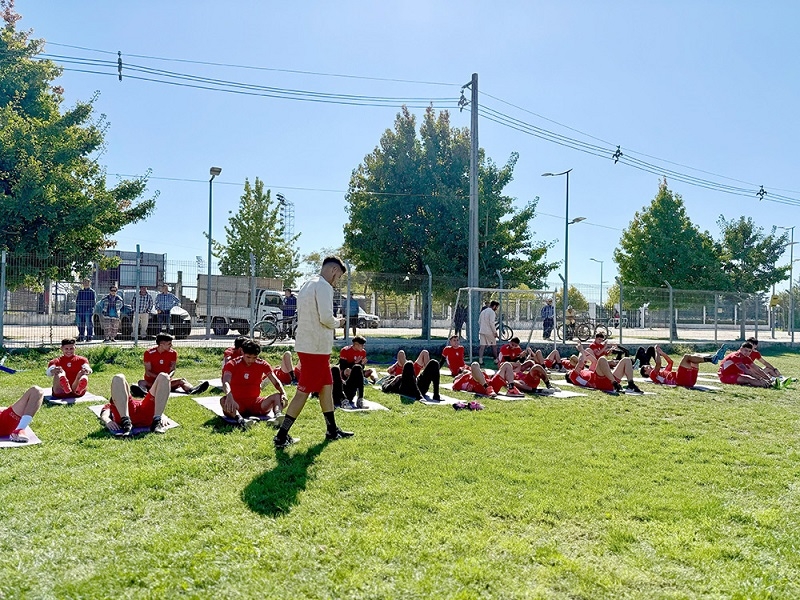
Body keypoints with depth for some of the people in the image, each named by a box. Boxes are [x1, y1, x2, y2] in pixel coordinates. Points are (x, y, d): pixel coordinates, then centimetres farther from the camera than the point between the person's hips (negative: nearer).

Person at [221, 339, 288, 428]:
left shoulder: (262, 364, 2)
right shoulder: (232, 365, -7)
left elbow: (276, 382, -1)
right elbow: (225, 382, -26)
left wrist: (283, 393, -23)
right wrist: (229, 396, -48)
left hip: (255, 402, 3)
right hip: (237, 404, -3)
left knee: (278, 396, -21)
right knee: (223, 400, -36)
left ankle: (277, 415, -51)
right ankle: (240, 420, -61)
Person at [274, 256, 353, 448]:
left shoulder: (308, 285, 17)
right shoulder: (323, 286, -13)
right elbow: (326, 318, -23)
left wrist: (332, 323, 12)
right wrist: (337, 323, -2)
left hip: (307, 344, 10)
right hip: (315, 348, -10)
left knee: (327, 386, 17)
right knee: (303, 392, -5)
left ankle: (332, 430, 27)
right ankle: (281, 437, 0)